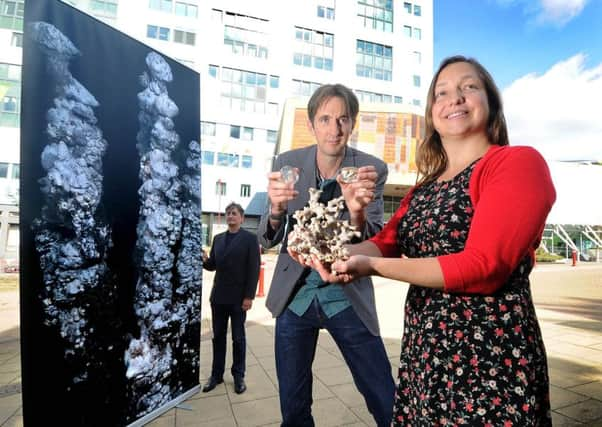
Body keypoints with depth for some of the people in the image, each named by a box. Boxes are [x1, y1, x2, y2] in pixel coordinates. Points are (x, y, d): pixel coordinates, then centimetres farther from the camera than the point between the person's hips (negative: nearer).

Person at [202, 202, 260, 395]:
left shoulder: (250, 238, -5)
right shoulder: (218, 238, 11)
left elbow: (254, 268, -10)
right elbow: (213, 265, 12)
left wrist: (249, 296, -15)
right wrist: (205, 260, -12)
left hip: (238, 297, -4)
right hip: (218, 296, 5)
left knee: (238, 338, 8)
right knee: (218, 337, 13)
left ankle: (238, 375, 23)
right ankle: (216, 374, 26)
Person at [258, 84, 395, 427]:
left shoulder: (372, 169, -10)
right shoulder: (287, 163, -7)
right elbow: (268, 240, -7)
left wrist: (357, 212, -37)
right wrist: (277, 209, -30)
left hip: (347, 299, -1)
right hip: (294, 297, 2)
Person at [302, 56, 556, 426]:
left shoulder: (519, 162, -10)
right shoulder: (426, 186, 13)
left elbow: (483, 267, -21)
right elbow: (386, 242, 2)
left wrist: (371, 266, -24)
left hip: (489, 360, -6)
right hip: (422, 354, 7)